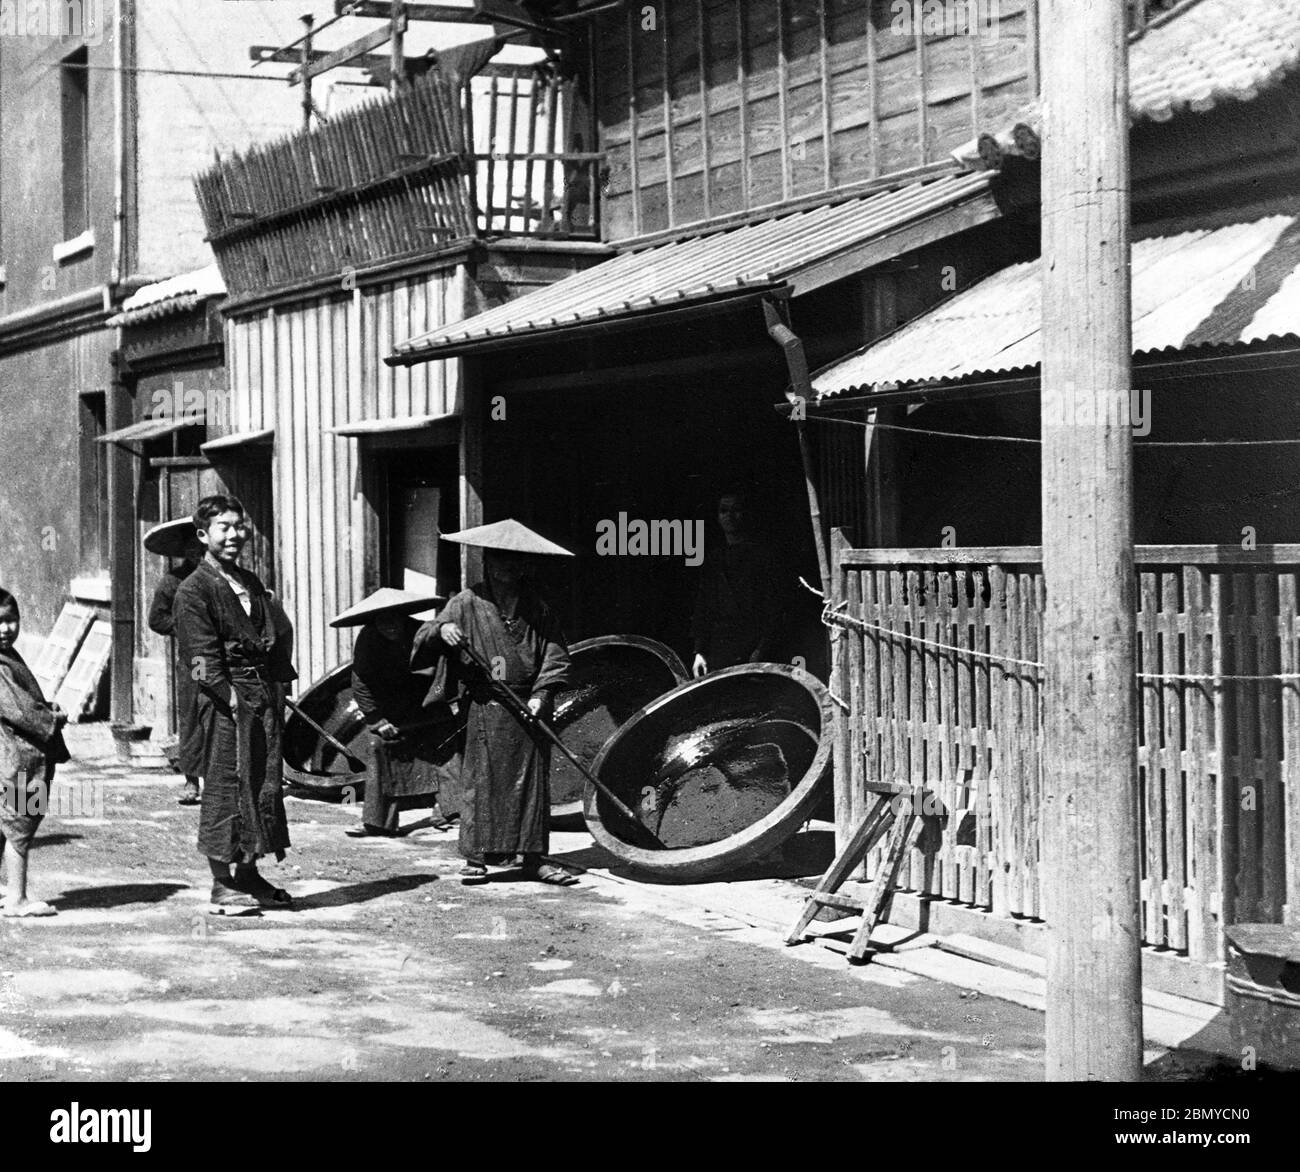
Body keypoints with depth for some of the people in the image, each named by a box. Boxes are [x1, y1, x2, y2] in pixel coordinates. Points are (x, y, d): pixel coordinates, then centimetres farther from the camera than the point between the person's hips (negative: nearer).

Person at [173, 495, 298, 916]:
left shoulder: (250, 583, 19)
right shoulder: (193, 590, -6)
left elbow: (281, 631, 17)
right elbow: (202, 659, -12)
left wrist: (277, 688, 6)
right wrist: (232, 698, -19)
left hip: (264, 697, 8)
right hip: (225, 704, -8)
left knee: (265, 785, 11)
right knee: (226, 788, -4)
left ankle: (248, 874, 23)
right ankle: (222, 888, 2)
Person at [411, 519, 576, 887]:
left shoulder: (537, 608, 11)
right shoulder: (467, 604, 4)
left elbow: (555, 654, 6)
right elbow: (424, 642, 0)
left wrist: (541, 694, -8)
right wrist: (440, 629, -23)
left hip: (527, 706, 2)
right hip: (484, 708, -2)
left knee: (532, 781, 3)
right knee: (481, 780, -3)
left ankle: (534, 857, 7)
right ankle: (476, 857, 2)